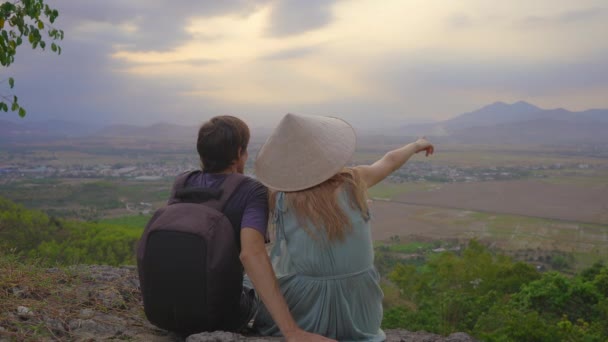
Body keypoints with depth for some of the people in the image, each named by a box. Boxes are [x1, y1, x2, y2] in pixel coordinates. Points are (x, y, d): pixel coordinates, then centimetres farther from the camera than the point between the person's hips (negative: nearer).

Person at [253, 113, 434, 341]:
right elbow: (389, 162, 17)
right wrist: (416, 146, 35)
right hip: (357, 312, 2)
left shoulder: (280, 198, -9)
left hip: (301, 314, -2)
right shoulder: (353, 181, -4)